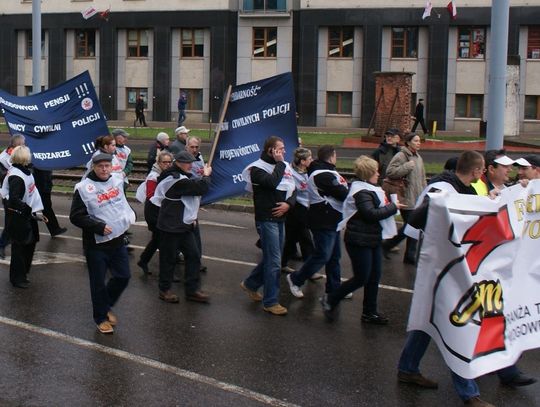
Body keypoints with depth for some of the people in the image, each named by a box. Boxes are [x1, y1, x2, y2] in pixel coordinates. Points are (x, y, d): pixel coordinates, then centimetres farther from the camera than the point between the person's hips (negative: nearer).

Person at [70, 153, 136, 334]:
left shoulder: (117, 180, 3)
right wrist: (99, 227, -21)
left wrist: (128, 217, 12)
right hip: (96, 244, -5)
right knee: (98, 283, 5)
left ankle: (106, 306, 34)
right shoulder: (84, 188, -15)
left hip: (118, 240, 6)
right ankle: (101, 317, 22)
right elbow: (76, 216, -15)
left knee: (123, 276, 11)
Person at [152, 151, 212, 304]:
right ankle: (164, 290, 17)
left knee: (194, 255, 6)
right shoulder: (176, 179, -21)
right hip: (170, 226, -10)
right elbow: (201, 188, -26)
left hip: (184, 225, 10)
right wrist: (206, 175, -7)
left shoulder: (182, 177, 12)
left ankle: (192, 290, 12)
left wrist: (191, 217, 9)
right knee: (169, 258, 3)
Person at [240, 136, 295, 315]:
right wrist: (279, 163, -17)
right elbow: (272, 183, -29)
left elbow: (292, 189, 12)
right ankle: (270, 302, 1)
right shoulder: (257, 168, -10)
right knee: (274, 261, -7)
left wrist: (288, 203, -8)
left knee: (270, 257, 17)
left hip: (280, 219, 8)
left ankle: (250, 284, 36)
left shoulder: (283, 166, 12)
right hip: (266, 219, -8)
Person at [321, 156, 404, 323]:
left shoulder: (369, 189, 14)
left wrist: (389, 205, 3)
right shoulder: (362, 192, -18)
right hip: (360, 240, -10)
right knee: (361, 278, -5)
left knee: (374, 277, 11)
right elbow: (371, 214, -25)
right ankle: (330, 300, 10)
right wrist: (393, 207, -18)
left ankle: (370, 312, 20)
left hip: (372, 239, 10)